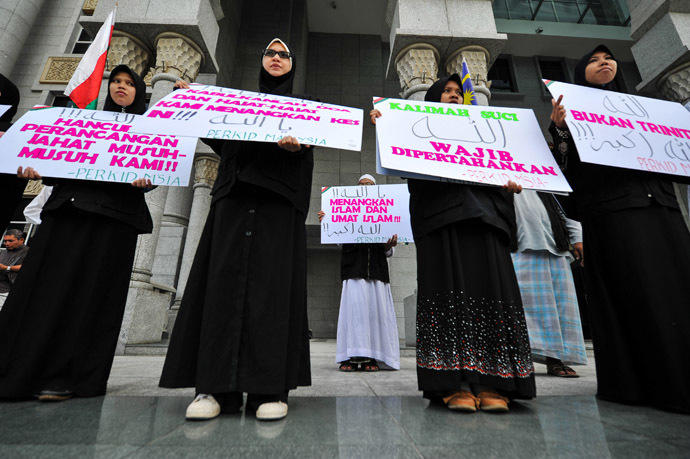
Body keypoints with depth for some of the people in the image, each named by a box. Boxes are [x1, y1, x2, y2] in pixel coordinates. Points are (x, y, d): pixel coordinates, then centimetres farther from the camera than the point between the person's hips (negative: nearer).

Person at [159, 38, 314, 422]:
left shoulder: (304, 105, 21)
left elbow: (311, 140, 2)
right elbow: (222, 145, 20)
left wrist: (297, 145, -20)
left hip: (279, 198, -2)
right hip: (235, 196, 3)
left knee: (272, 281, -11)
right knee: (225, 279, -7)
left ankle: (271, 388, -8)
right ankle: (216, 387, -3)